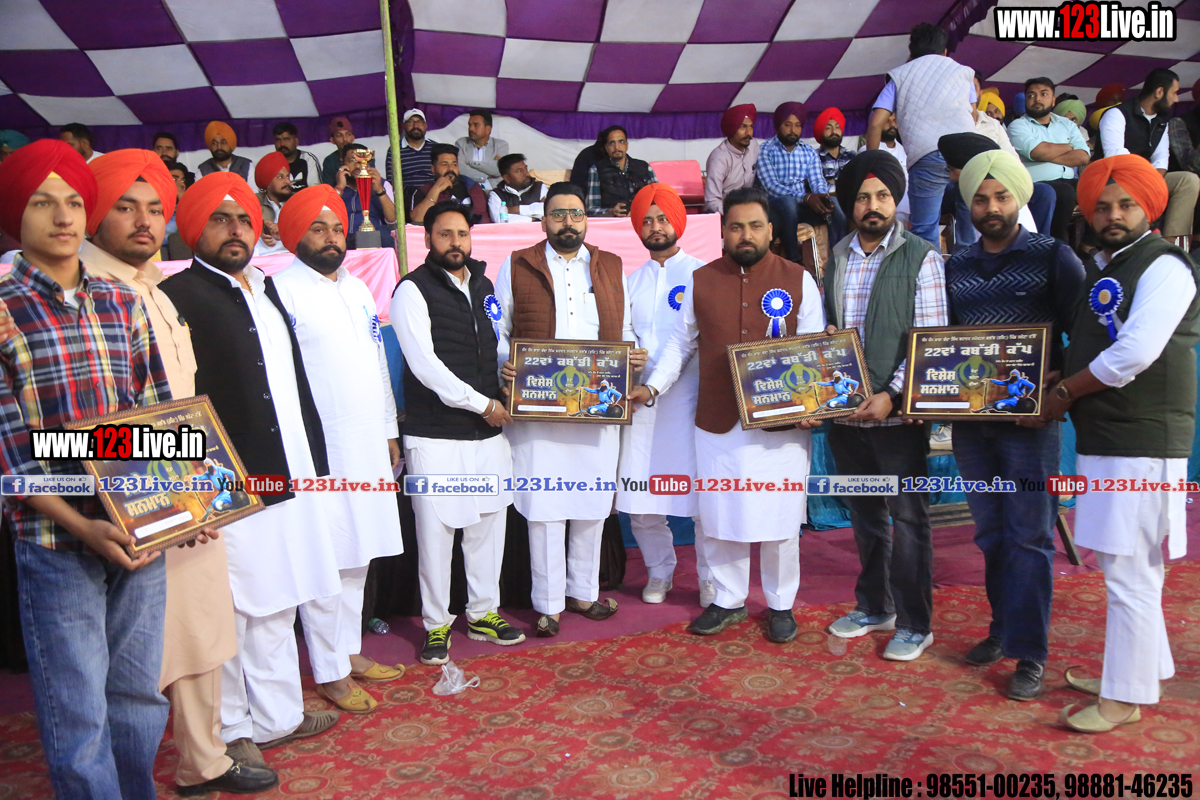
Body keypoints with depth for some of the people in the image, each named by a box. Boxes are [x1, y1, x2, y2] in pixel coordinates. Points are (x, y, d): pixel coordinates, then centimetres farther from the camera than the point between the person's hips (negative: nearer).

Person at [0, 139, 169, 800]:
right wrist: (81, 526, -18)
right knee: (78, 716, 5)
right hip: (55, 542, -4)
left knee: (139, 697, 16)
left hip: (142, 529, 4)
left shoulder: (124, 304, 9)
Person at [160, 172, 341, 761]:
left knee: (275, 604, 18)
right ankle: (230, 731, 22)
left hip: (287, 477, 8)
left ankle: (278, 716, 33)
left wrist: (313, 457, 16)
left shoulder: (264, 288, 16)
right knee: (228, 614, 4)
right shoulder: (179, 295, -11)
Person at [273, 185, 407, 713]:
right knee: (324, 560, -1)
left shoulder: (356, 287, 16)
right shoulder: (282, 290, -7)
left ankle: (350, 650, 27)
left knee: (358, 554, 14)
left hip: (367, 445, 7)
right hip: (318, 448, -7)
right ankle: (329, 671, 10)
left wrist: (389, 430, 19)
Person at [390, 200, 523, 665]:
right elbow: (424, 363, -14)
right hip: (436, 434, -6)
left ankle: (484, 613, 26)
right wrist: (481, 404, -12)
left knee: (489, 522, 11)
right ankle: (437, 624, 15)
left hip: (489, 432, 6)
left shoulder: (484, 286, 15)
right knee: (436, 529, 0)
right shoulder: (414, 290, -6)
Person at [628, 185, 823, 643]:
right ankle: (729, 600, 26)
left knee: (779, 517, 6)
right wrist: (653, 386, 2)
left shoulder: (798, 280, 3)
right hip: (718, 421, 2)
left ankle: (781, 605, 23)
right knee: (720, 515, 9)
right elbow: (681, 343, 13)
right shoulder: (701, 281, 7)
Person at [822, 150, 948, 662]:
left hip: (895, 410, -5)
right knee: (865, 514, 16)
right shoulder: (836, 258, 10)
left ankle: (914, 625, 15)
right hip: (845, 409, 5)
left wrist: (890, 395, -18)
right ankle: (874, 607, 32)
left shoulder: (921, 258, -5)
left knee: (908, 517, 3)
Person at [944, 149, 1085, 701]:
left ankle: (1029, 654, 4)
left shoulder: (1052, 256, 0)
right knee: (990, 532, 12)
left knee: (1028, 534, -3)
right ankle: (1003, 630, 26)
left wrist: (1058, 384, -18)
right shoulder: (955, 266, 12)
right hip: (969, 417, 5)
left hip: (1029, 415, -4)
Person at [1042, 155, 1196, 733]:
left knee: (1129, 574, -4)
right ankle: (1147, 669, 33)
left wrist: (1063, 392, -10)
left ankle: (1124, 698, 7)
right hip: (1102, 438, 9)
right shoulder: (1102, 268, 17)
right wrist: (1063, 389, 6)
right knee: (1120, 566, 18)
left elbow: (1134, 354, -22)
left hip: (1143, 442, -9)